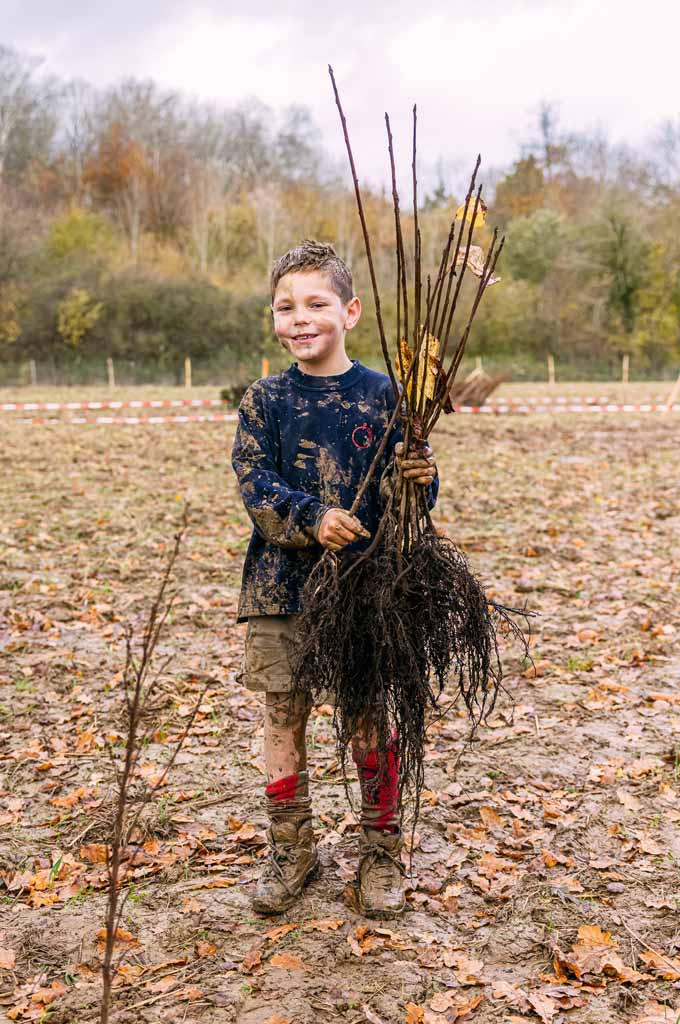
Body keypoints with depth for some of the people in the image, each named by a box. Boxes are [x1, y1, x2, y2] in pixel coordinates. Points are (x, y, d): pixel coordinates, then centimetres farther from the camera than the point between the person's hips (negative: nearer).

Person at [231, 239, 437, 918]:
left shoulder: (382, 393, 0)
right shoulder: (265, 400, 3)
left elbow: (414, 492, 1)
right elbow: (254, 486, -6)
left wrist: (417, 477, -22)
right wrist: (313, 518, -21)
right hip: (283, 587, 1)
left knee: (374, 723, 6)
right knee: (282, 717, 8)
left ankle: (380, 854, 26)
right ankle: (291, 851, 28)